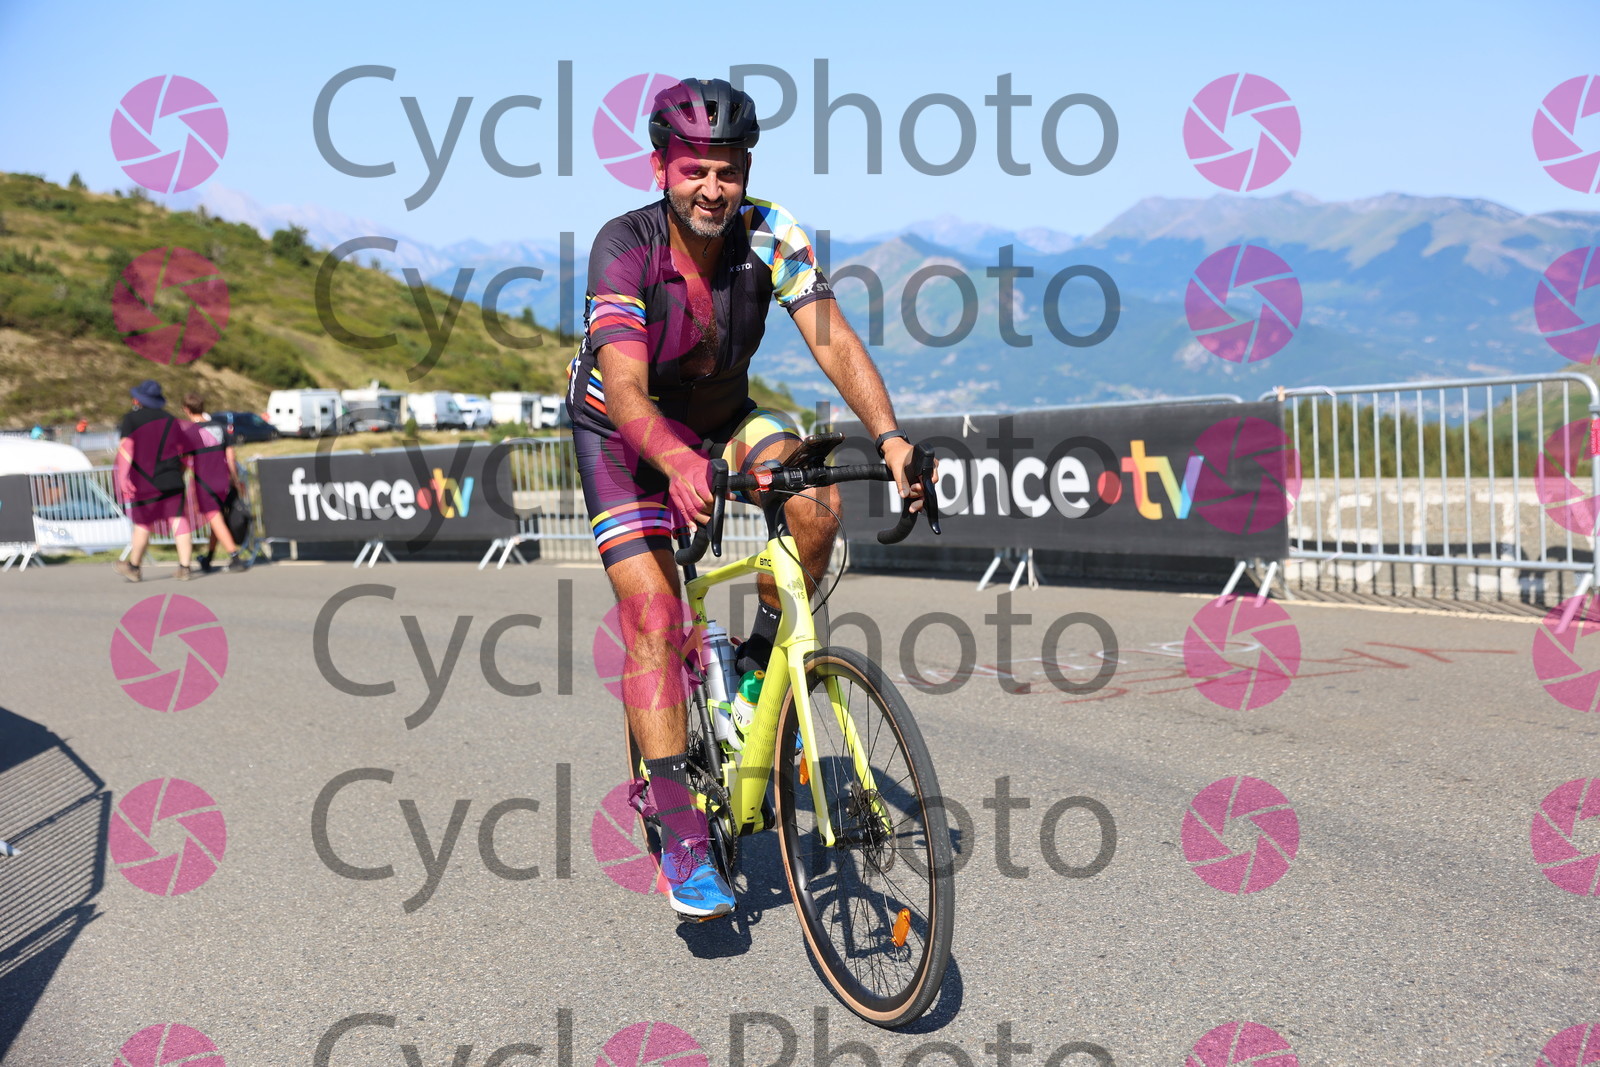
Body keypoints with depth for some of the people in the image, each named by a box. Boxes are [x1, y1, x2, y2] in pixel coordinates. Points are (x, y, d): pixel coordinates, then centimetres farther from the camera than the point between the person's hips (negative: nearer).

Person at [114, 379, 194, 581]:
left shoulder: (131, 418, 0)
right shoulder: (170, 420, 12)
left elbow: (126, 447, -11)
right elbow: (181, 451, 18)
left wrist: (123, 476, -18)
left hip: (144, 482, -2)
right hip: (172, 481, 2)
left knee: (142, 524, 8)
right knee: (178, 519, 0)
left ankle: (134, 566, 22)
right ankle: (184, 567, -5)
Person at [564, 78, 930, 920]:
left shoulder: (769, 235, -19)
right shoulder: (624, 248, -28)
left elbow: (831, 339, -27)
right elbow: (626, 389, -40)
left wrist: (889, 434, -44)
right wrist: (677, 463, -60)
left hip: (721, 416, 3)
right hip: (624, 436, -3)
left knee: (816, 500, -26)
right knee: (651, 615, -15)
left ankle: (762, 660, -1)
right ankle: (680, 833, -10)